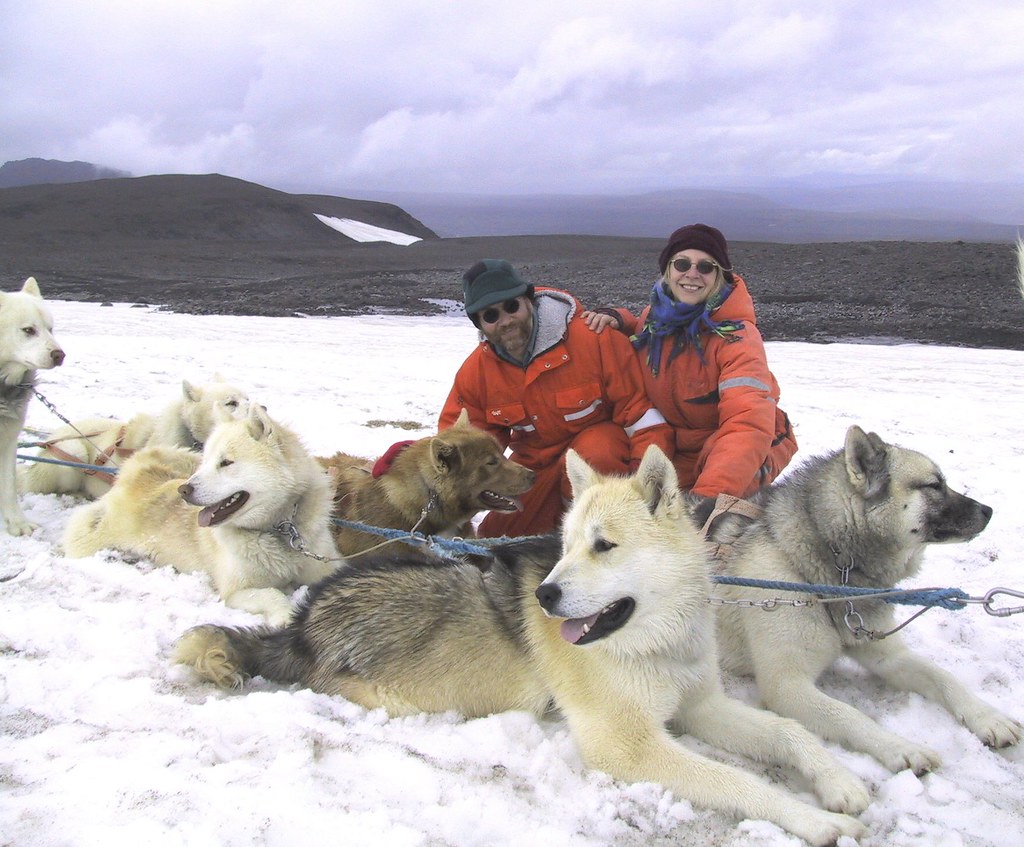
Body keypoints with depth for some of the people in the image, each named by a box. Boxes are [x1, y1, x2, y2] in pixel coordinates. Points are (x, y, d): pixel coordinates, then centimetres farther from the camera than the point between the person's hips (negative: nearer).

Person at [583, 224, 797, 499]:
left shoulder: (736, 335, -24)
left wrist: (709, 494, -50)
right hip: (679, 446, 5)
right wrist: (616, 319, -2)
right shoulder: (655, 316, -4)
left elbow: (748, 425, -36)